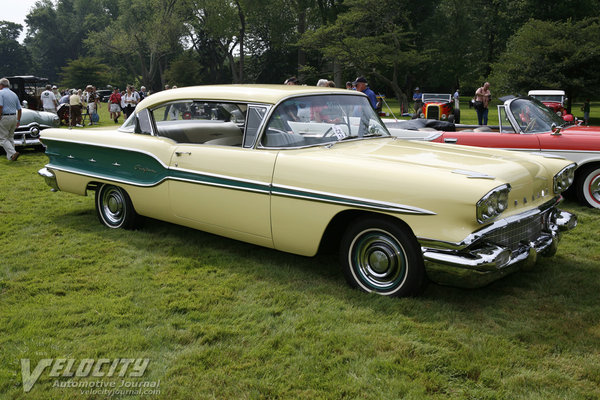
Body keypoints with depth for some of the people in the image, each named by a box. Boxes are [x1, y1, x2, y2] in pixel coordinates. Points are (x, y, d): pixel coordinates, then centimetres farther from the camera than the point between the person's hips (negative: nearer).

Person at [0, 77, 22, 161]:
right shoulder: (14, 94, 14)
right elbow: (19, 109, 15)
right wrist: (18, 121, 21)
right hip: (14, 117, 7)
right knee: (10, 137, 16)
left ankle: (13, 153, -18)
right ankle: (10, 156, 16)